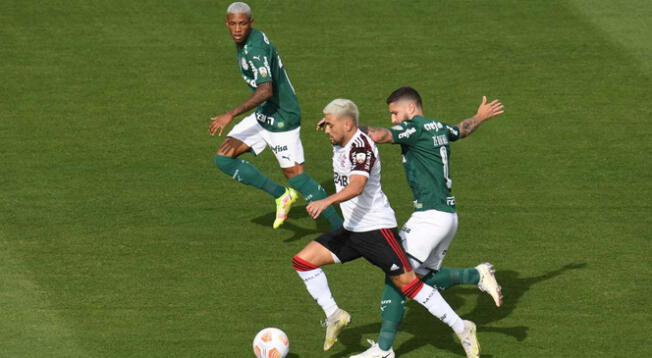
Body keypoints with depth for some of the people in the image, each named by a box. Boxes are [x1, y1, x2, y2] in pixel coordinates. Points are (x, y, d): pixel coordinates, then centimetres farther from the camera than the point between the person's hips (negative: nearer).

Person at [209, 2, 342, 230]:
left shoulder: (255, 49, -25)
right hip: (263, 115, 9)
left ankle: (340, 228, 10)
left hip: (281, 118, -9)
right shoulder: (246, 41, 4)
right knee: (223, 159, -1)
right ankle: (281, 195, 6)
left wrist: (231, 115, -40)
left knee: (295, 176, -3)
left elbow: (266, 91, -36)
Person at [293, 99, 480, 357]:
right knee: (303, 261, 0)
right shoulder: (339, 145, 9)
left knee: (407, 283, -9)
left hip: (377, 229, -9)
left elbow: (357, 186, -35)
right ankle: (334, 316, 9)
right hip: (351, 229, 9)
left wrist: (326, 202, -47)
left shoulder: (361, 146, -18)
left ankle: (461, 328, -1)